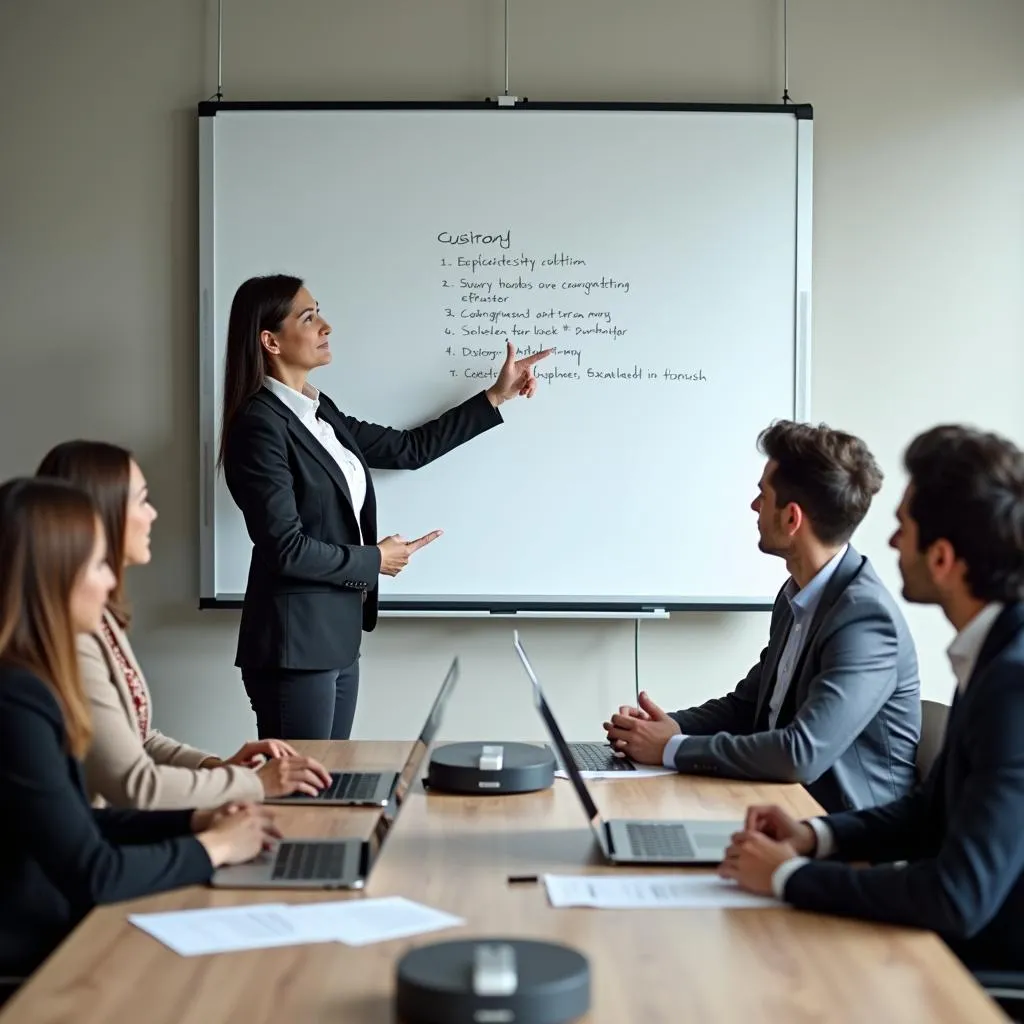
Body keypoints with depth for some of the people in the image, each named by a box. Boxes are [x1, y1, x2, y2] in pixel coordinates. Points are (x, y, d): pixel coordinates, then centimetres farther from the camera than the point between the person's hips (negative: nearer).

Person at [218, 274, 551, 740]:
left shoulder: (319, 412, 13)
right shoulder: (260, 424, -16)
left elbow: (409, 448, 20)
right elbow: (285, 548, -20)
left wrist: (496, 396, 21)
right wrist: (373, 560, -7)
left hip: (337, 634, 9)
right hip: (294, 643, -9)